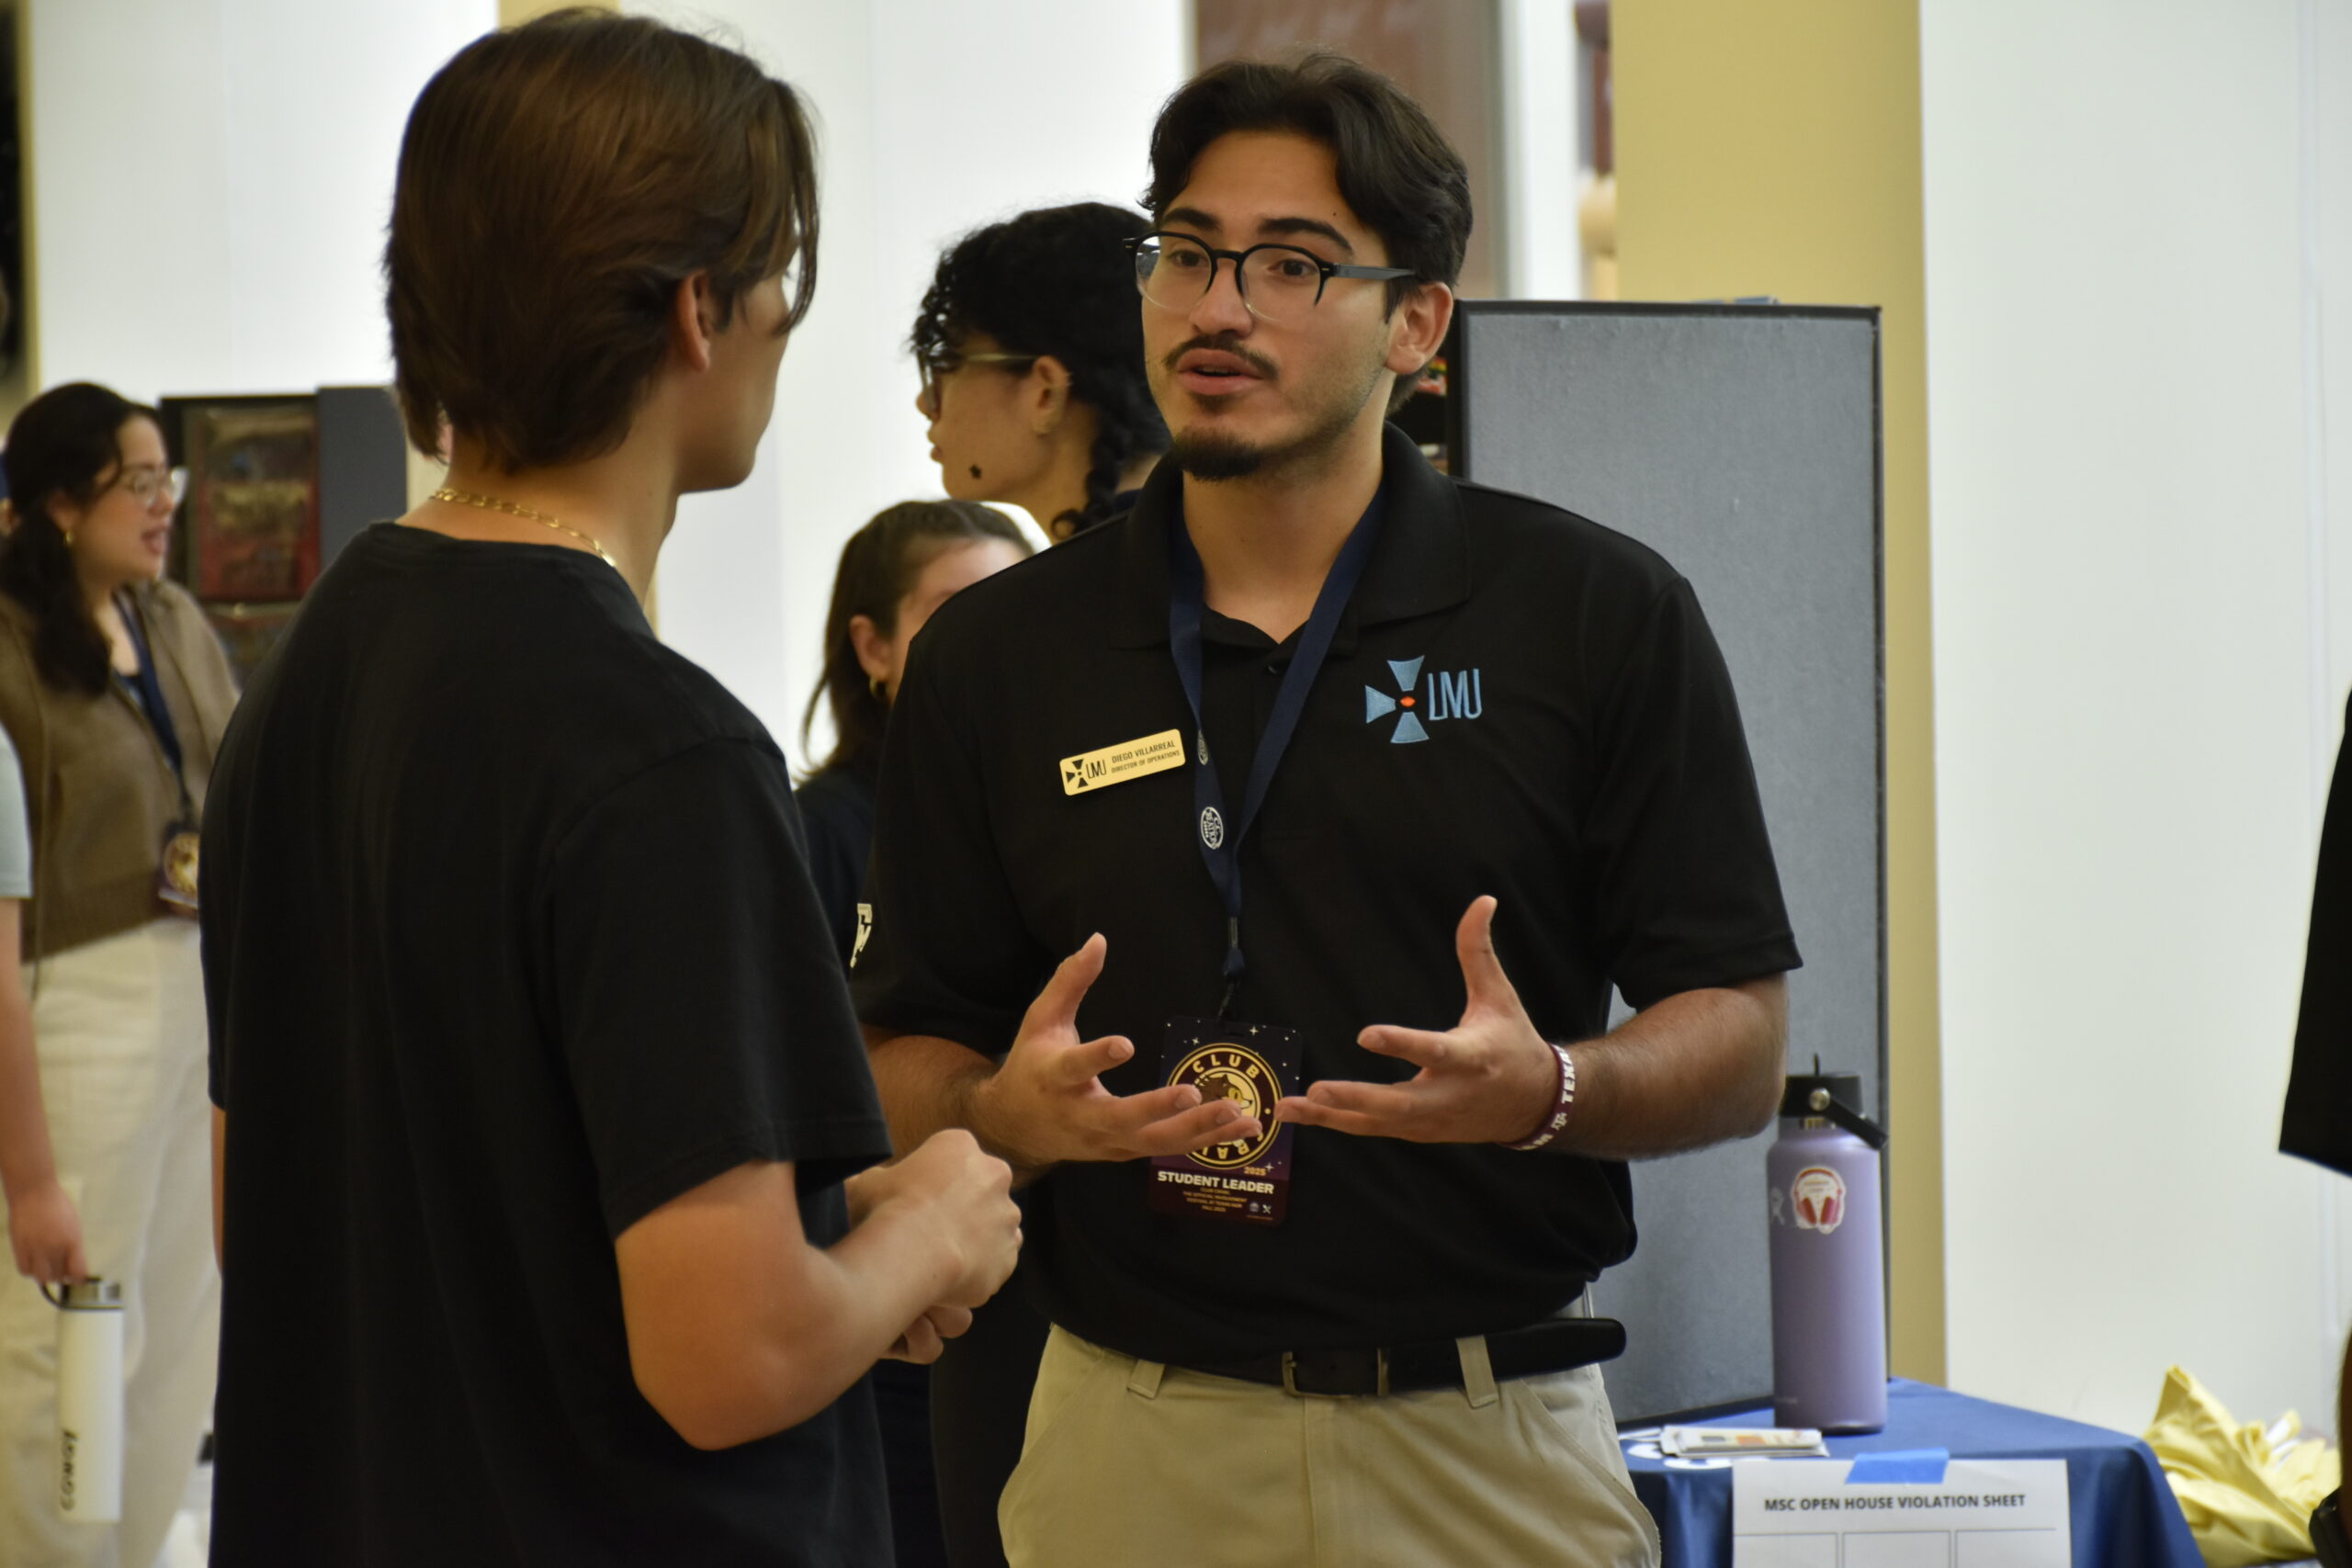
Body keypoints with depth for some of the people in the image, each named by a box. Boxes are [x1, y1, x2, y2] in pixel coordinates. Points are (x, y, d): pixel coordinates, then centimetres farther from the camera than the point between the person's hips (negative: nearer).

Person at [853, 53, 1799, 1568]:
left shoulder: (1601, 616, -1)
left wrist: (1548, 1090, -21)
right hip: (1128, 1443, 1)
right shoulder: (994, 656, 5)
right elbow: (905, 1071, 7)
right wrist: (1010, 1112, -15)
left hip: (1496, 1443, -1)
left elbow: (1740, 1047, -1)